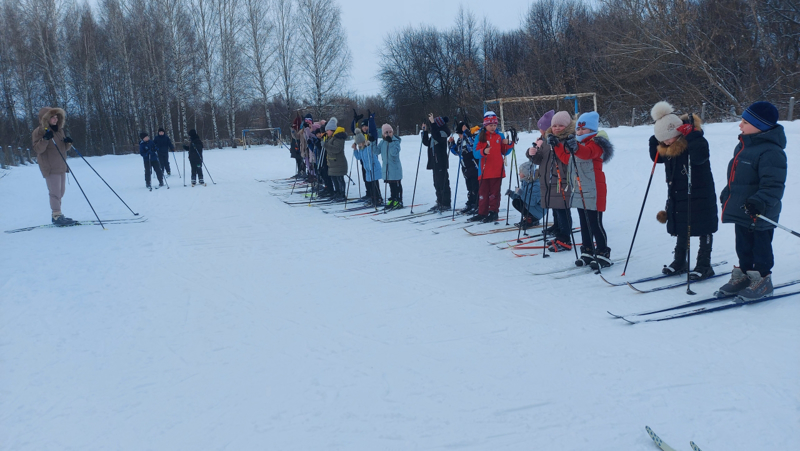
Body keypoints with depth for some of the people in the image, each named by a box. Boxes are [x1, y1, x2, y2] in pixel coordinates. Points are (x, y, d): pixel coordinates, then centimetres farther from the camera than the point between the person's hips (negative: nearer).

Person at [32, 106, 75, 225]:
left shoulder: (59, 130, 15)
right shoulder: (39, 131, -7)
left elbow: (65, 148, 19)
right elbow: (37, 149, -16)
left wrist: (68, 142, -3)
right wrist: (45, 139, -30)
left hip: (61, 166, 8)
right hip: (50, 167, -8)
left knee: (61, 191, 13)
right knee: (55, 192, -11)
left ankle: (57, 215, 22)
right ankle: (57, 216, -8)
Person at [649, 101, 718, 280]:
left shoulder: (694, 140, -21)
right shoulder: (666, 146, 1)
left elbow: (700, 157, -38)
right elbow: (657, 158, 14)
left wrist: (692, 136, -36)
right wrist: (654, 141, -1)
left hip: (699, 195, -8)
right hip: (677, 195, 8)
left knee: (703, 230, 2)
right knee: (681, 229, 16)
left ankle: (704, 265, 9)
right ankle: (680, 262, 27)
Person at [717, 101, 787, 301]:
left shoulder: (770, 152, -23)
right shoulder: (744, 145, 8)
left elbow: (773, 184, -27)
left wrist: (760, 202, -37)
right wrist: (727, 193, 27)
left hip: (759, 215, -9)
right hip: (740, 209, 9)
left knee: (760, 247, 5)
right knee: (743, 246, 18)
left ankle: (762, 280, 17)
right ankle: (743, 275, 30)